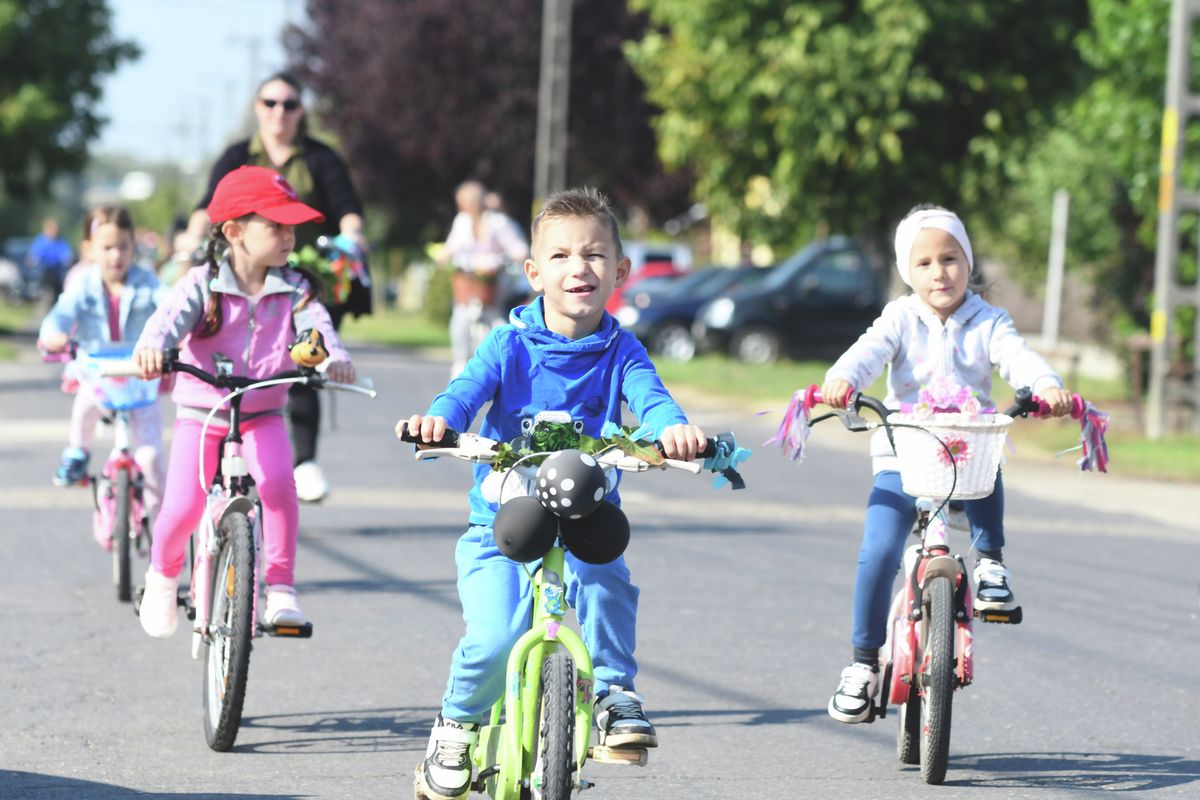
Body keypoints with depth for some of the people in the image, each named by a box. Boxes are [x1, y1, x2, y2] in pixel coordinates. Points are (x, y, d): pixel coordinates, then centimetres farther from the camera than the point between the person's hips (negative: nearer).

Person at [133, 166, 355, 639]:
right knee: (183, 507, -16)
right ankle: (163, 574, 18)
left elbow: (315, 324, -14)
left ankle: (280, 586, -14)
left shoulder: (294, 289, 2)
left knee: (278, 482, -28)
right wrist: (152, 348, -45)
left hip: (262, 416, 2)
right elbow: (171, 318, -22)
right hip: (201, 415, -2)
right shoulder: (202, 285, -6)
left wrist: (333, 357, -37)